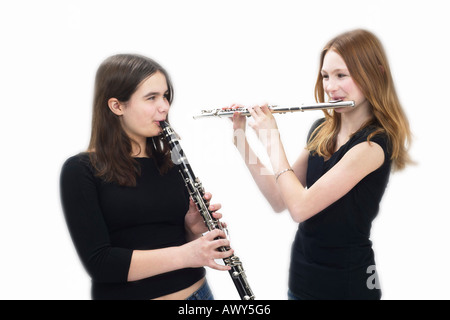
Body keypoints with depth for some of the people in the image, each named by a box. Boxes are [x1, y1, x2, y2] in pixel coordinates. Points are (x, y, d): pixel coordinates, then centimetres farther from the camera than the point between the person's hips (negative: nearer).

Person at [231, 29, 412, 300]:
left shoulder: (374, 143, -21)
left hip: (346, 282, -6)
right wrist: (241, 138, -4)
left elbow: (300, 207, -27)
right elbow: (280, 200, 1)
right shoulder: (321, 129, 1)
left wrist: (271, 138, -18)